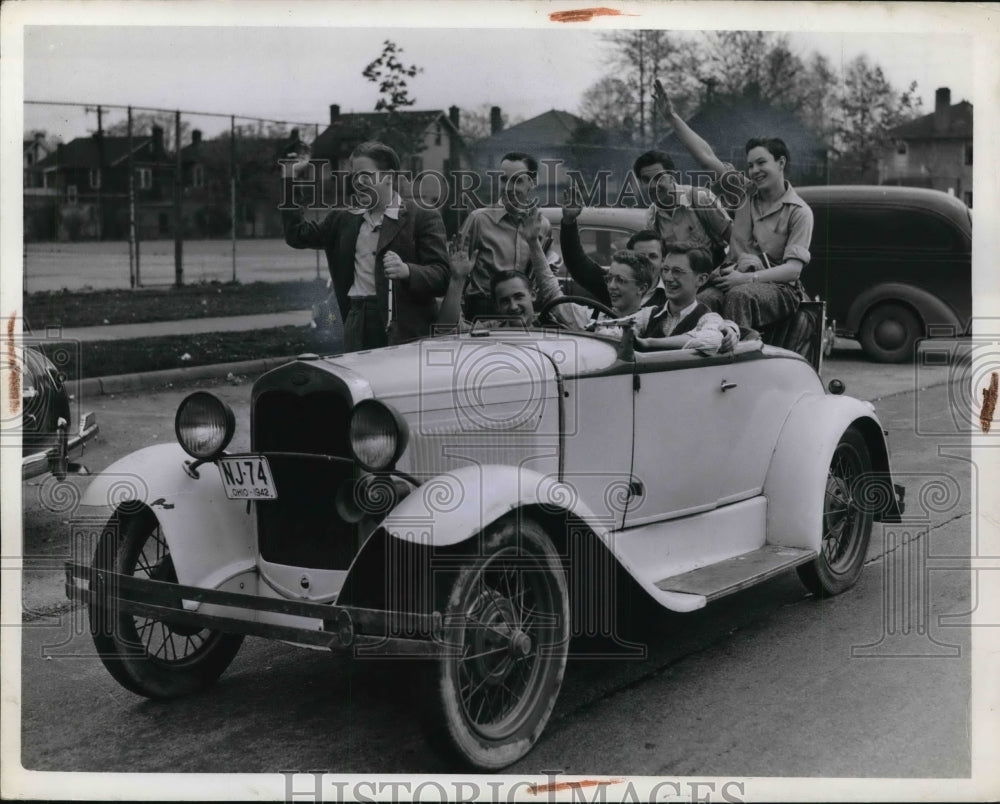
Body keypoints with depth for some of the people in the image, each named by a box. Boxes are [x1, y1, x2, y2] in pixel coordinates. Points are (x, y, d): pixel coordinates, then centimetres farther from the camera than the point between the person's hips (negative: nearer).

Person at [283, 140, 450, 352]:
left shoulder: (423, 218, 1)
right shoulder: (345, 219, 19)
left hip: (403, 329, -5)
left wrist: (407, 271, -26)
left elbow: (441, 277, -6)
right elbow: (298, 235, 25)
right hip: (357, 325, 5)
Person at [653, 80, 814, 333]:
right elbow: (706, 155, 10)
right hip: (735, 281, 4)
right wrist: (672, 117, 4)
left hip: (777, 288, -4)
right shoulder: (745, 193, 15)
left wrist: (748, 277, -22)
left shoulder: (799, 212, 1)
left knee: (740, 295, -39)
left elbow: (794, 268, -9)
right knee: (702, 301, -31)